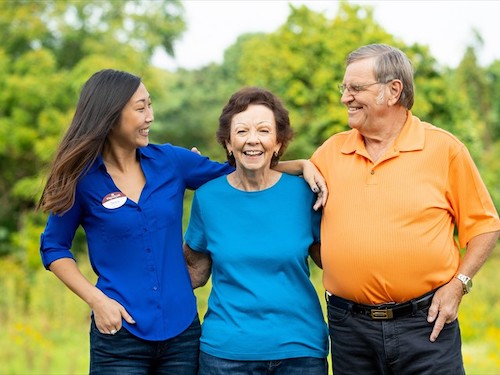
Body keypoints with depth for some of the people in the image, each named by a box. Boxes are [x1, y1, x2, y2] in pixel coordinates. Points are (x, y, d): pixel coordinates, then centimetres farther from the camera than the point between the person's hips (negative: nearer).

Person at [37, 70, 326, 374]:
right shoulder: (82, 178, -5)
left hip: (182, 329, 3)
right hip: (120, 333, -3)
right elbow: (54, 247, 4)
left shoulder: (169, 160, 2)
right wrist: (96, 299, -8)